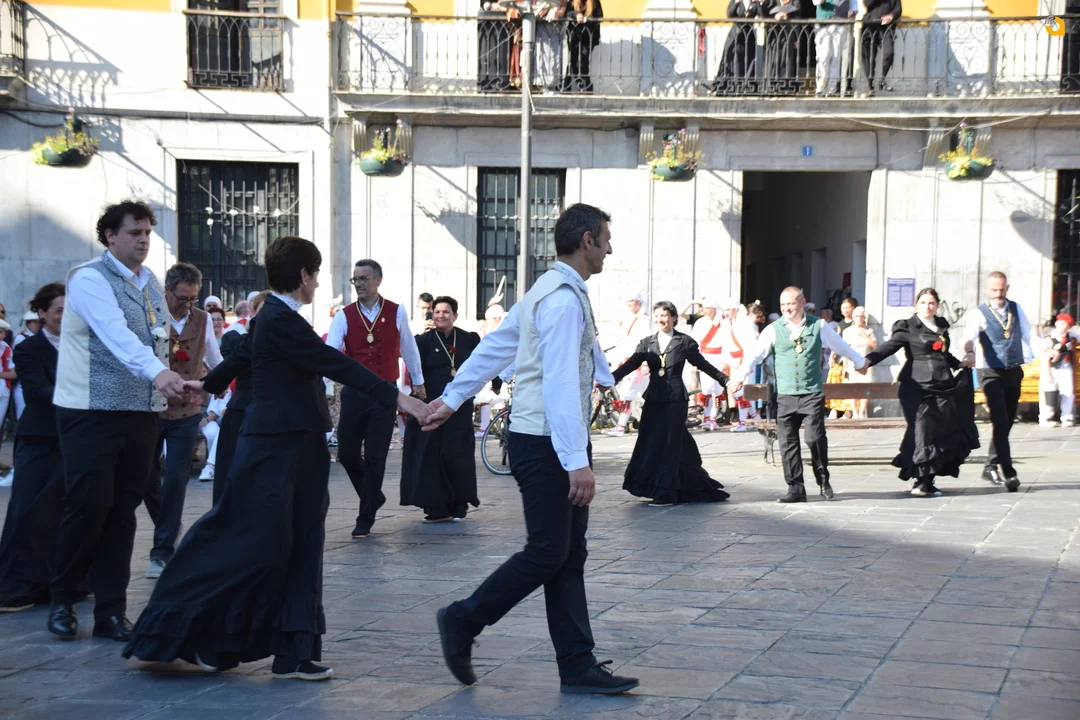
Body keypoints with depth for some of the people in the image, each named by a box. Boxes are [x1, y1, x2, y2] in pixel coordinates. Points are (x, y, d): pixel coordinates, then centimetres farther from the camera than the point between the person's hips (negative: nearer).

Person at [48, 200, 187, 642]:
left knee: (123, 511, 7)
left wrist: (166, 390, 3)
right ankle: (62, 600, 14)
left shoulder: (152, 285, 12)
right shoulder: (89, 279, -12)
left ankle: (111, 612, 13)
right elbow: (115, 333, -29)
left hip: (141, 412, 6)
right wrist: (157, 372, -42)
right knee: (88, 506, -6)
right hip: (91, 412, -6)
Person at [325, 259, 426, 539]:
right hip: (354, 392, 2)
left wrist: (418, 381, 20)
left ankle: (365, 519, 8)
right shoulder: (344, 316, -1)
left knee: (375, 457, -2)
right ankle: (373, 496, 30)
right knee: (346, 452, 2)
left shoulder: (397, 313, 0)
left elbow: (408, 348, 11)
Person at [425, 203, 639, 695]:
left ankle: (578, 666, 9)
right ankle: (463, 621, 10)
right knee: (547, 553, -5)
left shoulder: (549, 292, 15)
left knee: (570, 556, 7)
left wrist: (452, 398, 25)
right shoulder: (565, 299, -18)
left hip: (556, 444, 10)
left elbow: (493, 347, 19)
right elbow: (561, 383, -24)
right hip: (546, 445, -10)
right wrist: (577, 462, -27)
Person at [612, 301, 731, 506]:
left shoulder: (684, 342, 1)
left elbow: (703, 365, 8)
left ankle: (665, 493, -1)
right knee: (650, 443, 4)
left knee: (669, 444, -6)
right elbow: (630, 365, 0)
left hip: (675, 398, -4)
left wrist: (726, 381, 8)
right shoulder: (647, 343, 9)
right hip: (654, 398, 4)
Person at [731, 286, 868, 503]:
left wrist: (859, 362, 31)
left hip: (812, 394, -1)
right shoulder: (773, 330, 1)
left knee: (815, 437, -12)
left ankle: (823, 480, 12)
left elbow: (841, 346, 18)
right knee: (787, 442, -1)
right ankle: (796, 489, 8)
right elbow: (756, 354, -7)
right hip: (785, 396, 1)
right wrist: (740, 377, -21)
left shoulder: (818, 326, 4)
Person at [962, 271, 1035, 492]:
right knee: (1001, 423, -15)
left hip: (1014, 372, 5)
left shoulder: (1017, 310, 9)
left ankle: (992, 467, 26)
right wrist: (970, 352, -45)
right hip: (991, 372, -5)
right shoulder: (979, 314, -8)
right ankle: (1007, 471, -17)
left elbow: (1028, 335, 8)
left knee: (1006, 424, 13)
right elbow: (970, 336, -24)